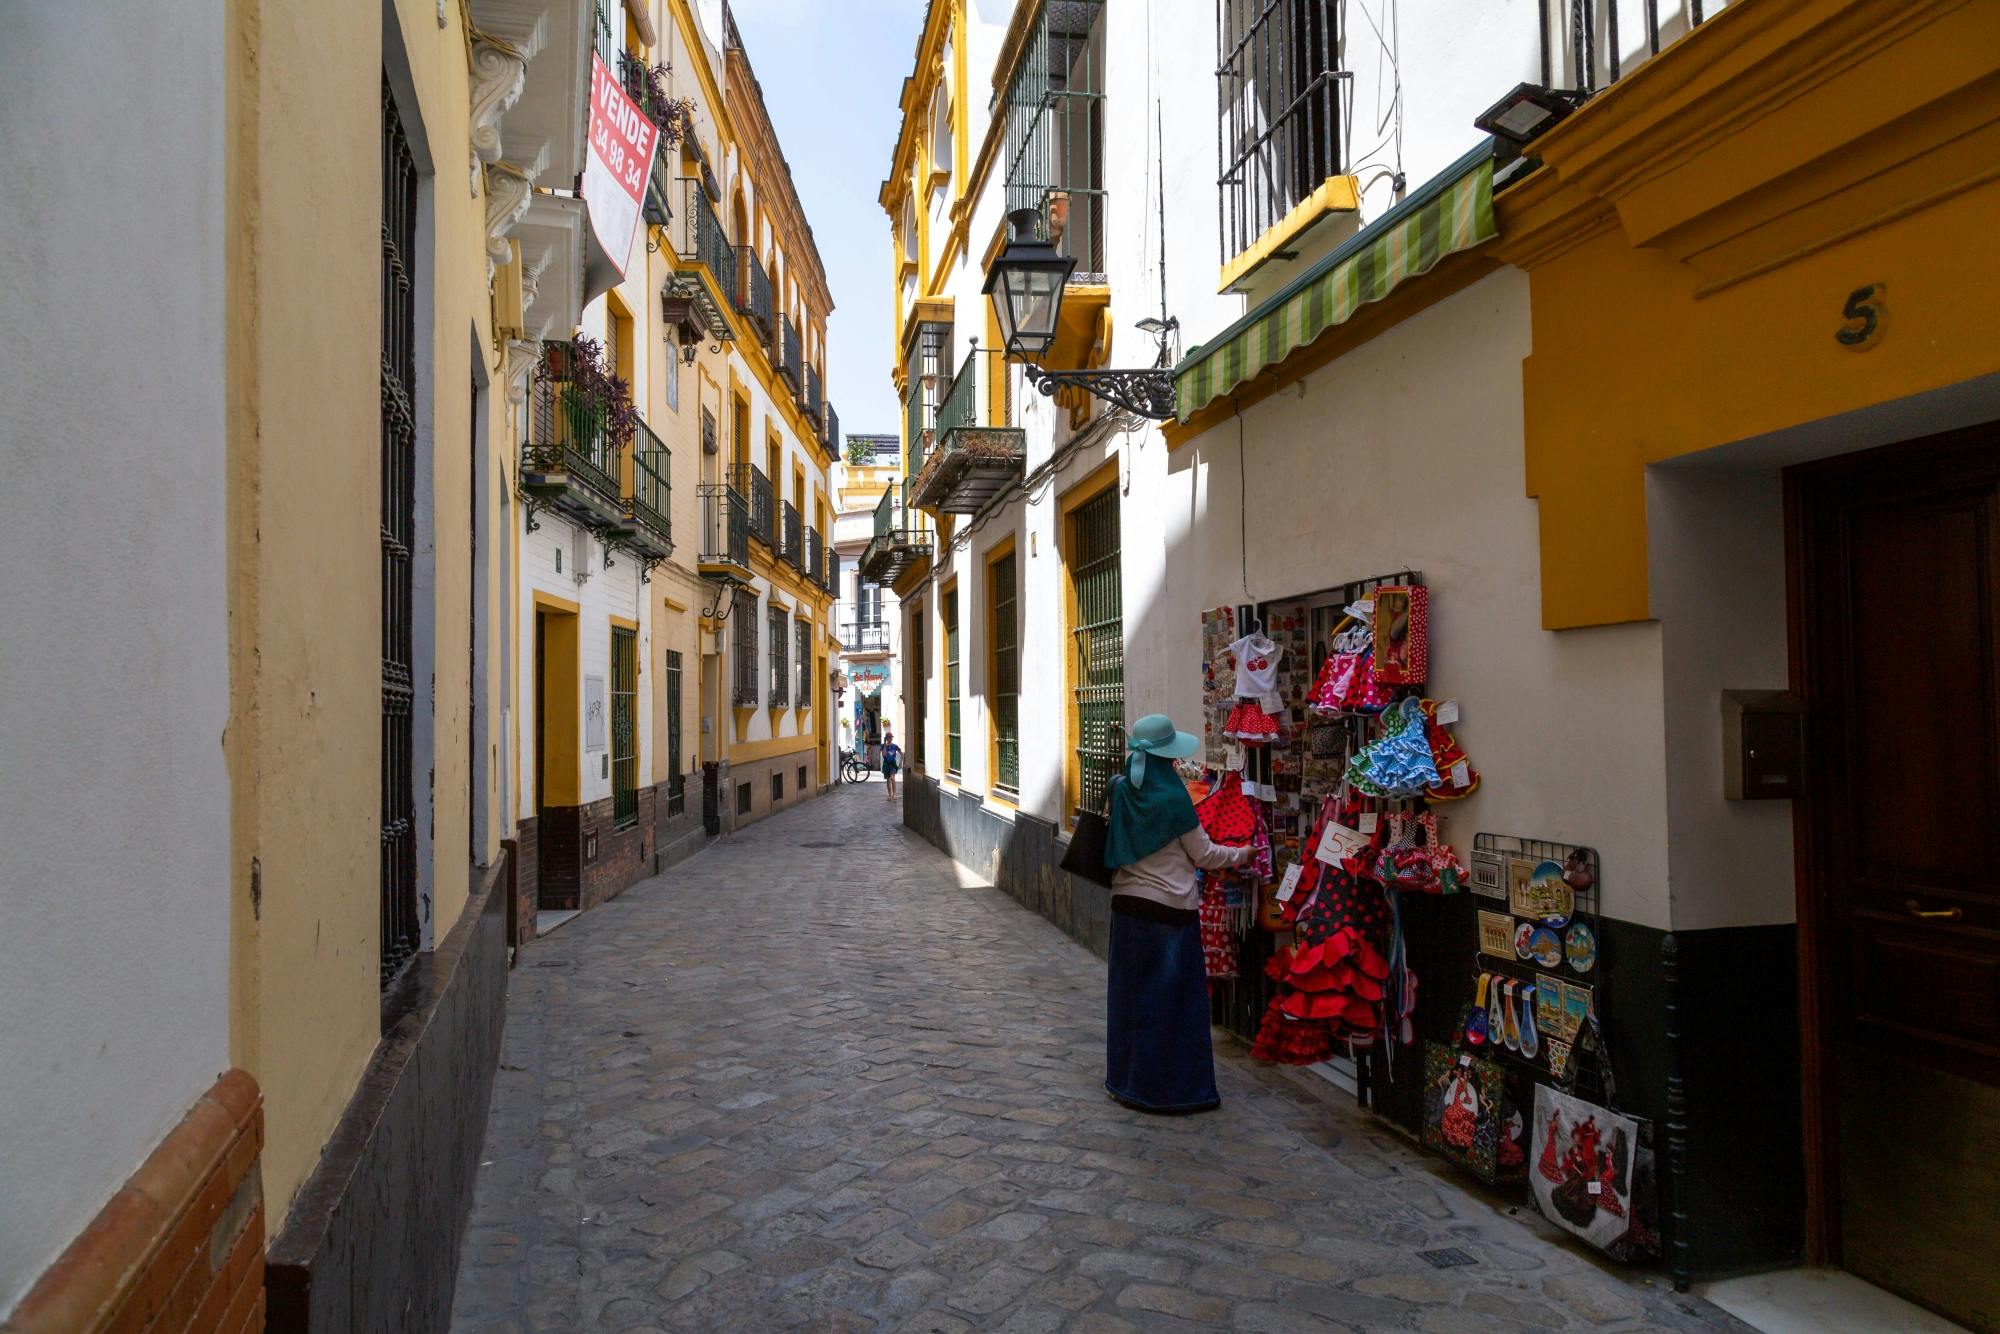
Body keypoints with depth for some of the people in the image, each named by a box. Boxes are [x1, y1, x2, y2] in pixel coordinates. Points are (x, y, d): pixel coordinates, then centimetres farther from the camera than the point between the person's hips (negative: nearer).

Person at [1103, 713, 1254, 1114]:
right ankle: (1167, 1085, 10)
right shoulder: (1172, 798, -15)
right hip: (1169, 908, -6)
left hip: (1126, 903, 6)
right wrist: (1242, 854, 10)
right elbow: (1203, 855, -5)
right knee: (1170, 998, 4)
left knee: (1130, 992, 16)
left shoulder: (1121, 791, 0)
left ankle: (1124, 1077, 27)